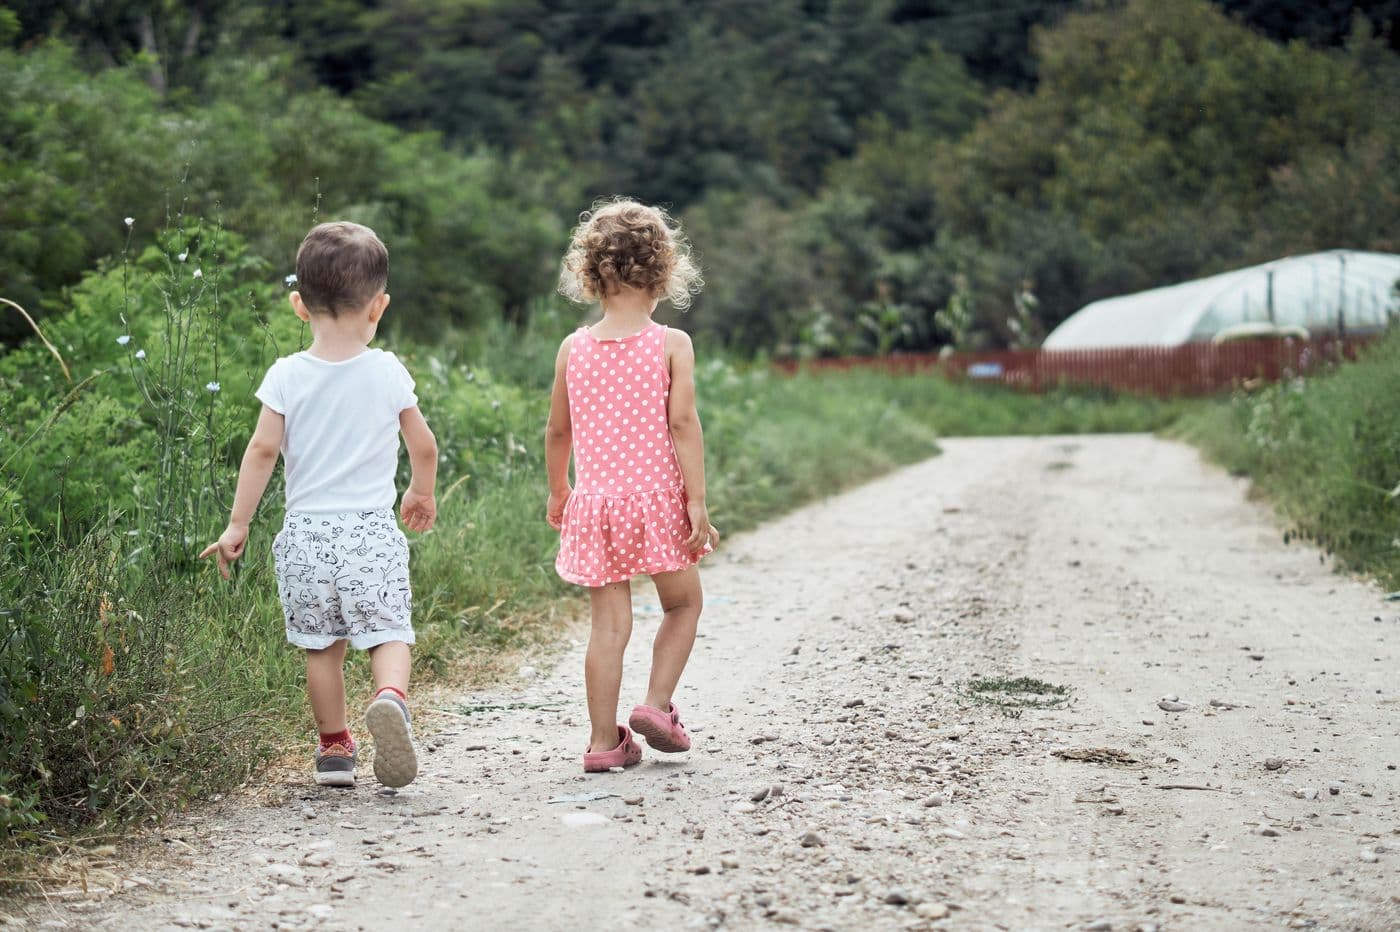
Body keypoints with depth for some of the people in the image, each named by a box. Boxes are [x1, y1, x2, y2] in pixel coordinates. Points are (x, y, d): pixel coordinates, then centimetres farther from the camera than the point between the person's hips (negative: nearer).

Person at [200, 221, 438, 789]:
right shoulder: (388, 372, -1)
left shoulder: (286, 375, -2)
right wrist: (422, 494, 25)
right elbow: (423, 446, 6)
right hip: (372, 529, -1)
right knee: (388, 635, 0)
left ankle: (334, 749, 21)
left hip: (306, 532, 1)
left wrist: (237, 524, 1)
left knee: (322, 646, 12)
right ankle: (391, 697, -30)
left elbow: (263, 450, -5)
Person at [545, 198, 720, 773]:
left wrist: (557, 493, 24)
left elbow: (557, 431, 9)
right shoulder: (672, 345, -5)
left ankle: (605, 741, 5)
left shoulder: (573, 348, 4)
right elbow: (683, 424, -12)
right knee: (683, 603, 19)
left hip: (594, 500, 3)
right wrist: (697, 502, -11)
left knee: (609, 623, 6)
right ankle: (657, 704, 6)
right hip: (657, 495, -2)